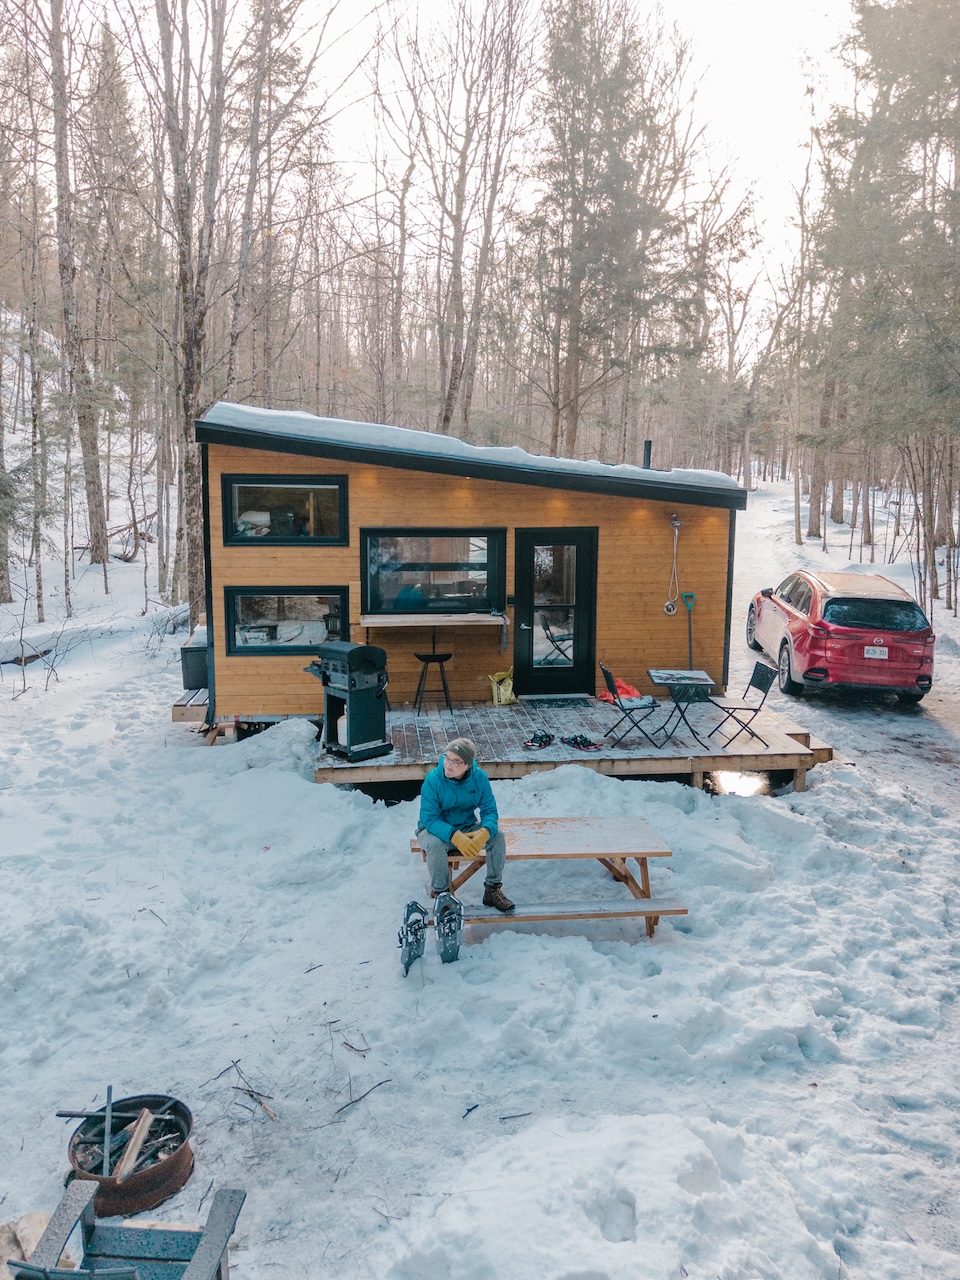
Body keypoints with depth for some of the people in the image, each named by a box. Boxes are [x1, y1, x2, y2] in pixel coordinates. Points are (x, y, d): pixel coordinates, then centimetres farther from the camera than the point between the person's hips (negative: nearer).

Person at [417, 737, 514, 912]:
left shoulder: (479, 778, -13)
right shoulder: (433, 779, -22)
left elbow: (489, 811, -12)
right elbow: (430, 819, -25)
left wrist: (484, 832, -36)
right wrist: (455, 837, -42)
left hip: (467, 828, 3)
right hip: (435, 830, -3)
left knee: (497, 835, -20)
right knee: (435, 844, -35)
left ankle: (493, 890, -4)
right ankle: (440, 894, -13)